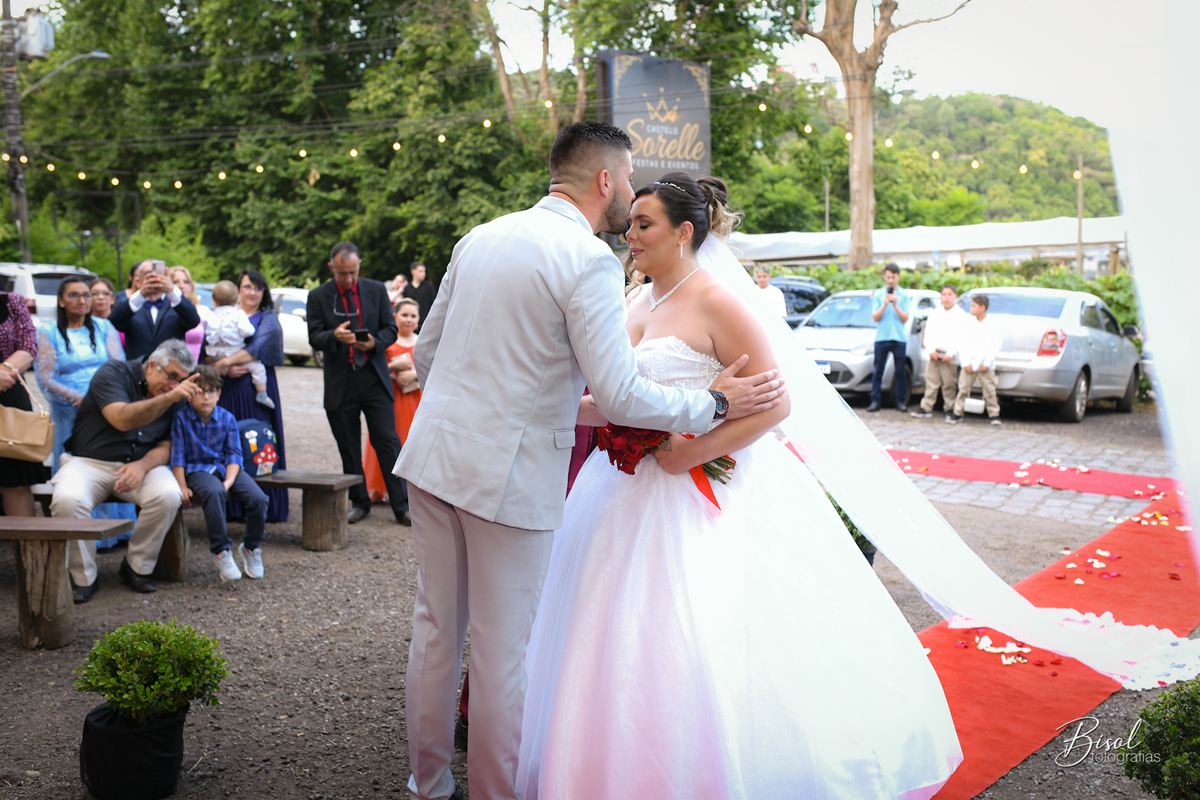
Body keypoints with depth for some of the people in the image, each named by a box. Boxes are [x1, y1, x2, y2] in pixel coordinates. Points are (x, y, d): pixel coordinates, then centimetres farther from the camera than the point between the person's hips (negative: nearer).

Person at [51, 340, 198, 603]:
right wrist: (169, 397, -37)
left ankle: (137, 568, -7)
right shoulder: (112, 373, -8)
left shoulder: (176, 398, 7)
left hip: (141, 465, 3)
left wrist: (143, 464, -19)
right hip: (89, 462, -3)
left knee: (168, 496, -29)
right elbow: (122, 419, -25)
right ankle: (83, 578, -12)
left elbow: (166, 446, 4)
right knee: (67, 500, -33)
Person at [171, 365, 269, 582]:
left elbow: (234, 454, 1)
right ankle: (222, 552, -27)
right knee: (214, 493, -39)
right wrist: (182, 486, -10)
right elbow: (178, 455, -1)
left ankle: (251, 548, 4)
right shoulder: (182, 418, -4)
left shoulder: (227, 419, 2)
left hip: (226, 468, 3)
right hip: (198, 470, -3)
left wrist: (229, 481, -15)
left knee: (258, 498, -21)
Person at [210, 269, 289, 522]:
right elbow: (208, 351, 7)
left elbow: (260, 347, -11)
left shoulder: (268, 318, 6)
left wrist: (227, 361, -19)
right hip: (227, 389, 3)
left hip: (257, 387, -3)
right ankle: (233, 508, 1)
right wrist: (225, 368, -12)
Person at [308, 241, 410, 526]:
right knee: (349, 448, 8)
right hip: (340, 382, 0)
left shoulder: (377, 290, 5)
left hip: (374, 377, 0)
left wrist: (375, 343, -16)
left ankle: (401, 506, 2)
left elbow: (390, 329, 6)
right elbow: (314, 338, -3)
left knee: (388, 441, -3)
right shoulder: (318, 297, 2)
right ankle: (359, 502, 22)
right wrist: (335, 336, -26)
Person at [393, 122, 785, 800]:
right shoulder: (590, 261, -13)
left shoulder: (480, 237, 9)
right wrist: (715, 403, -5)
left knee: (436, 628, 17)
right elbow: (620, 396, -18)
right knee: (503, 647, 6)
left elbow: (427, 354, 15)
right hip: (509, 472, -7)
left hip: (434, 454, 7)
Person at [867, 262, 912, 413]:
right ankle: (875, 401, 2)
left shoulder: (904, 296, 7)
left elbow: (905, 319, -1)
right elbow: (875, 317, 0)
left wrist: (895, 304, -12)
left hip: (899, 338, 0)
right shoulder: (878, 294, 8)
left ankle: (901, 401, 7)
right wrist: (885, 304, -12)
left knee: (900, 372, 1)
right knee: (878, 371, -1)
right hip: (881, 337, 0)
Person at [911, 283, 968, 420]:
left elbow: (960, 337, -6)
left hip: (949, 357, -3)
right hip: (933, 354, 4)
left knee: (949, 384, -1)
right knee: (931, 381, 2)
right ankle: (926, 408, 5)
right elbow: (928, 333, 8)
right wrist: (931, 350, -6)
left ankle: (949, 409, 9)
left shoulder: (960, 315, 1)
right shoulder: (935, 313, 14)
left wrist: (950, 354, -13)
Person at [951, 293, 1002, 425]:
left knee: (989, 391, 1)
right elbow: (963, 345, 2)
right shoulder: (968, 323, 4)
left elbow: (995, 345, -2)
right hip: (969, 364, 2)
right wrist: (966, 363, -6)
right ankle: (958, 413, 11)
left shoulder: (992, 324, -1)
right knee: (963, 389, 3)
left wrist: (987, 363, -9)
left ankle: (994, 414, 11)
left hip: (986, 365, -2)